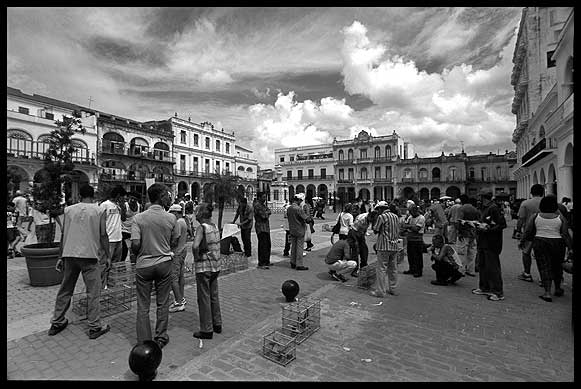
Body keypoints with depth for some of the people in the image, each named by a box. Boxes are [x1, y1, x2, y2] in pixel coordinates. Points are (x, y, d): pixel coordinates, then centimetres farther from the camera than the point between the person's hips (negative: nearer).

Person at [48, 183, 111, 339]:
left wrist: (60, 257, 13)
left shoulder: (68, 210, 6)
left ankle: (56, 323, 31)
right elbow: (103, 235, -5)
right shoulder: (99, 211, -4)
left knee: (65, 290, 18)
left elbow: (63, 235, 7)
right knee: (93, 292, 3)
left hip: (69, 255, 4)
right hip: (90, 256, -4)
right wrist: (107, 256, 5)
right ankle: (95, 327, 8)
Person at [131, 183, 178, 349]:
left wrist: (140, 253, 7)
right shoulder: (171, 218, -8)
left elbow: (135, 244, -14)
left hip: (144, 265, 0)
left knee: (143, 306, 13)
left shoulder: (138, 218, -9)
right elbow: (174, 243, -1)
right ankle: (161, 338, 28)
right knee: (163, 303, 15)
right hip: (164, 263, 0)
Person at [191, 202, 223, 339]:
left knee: (204, 298, 7)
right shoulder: (215, 226, 5)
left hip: (203, 267, -7)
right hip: (216, 266, 7)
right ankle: (217, 324, 33)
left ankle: (207, 330, 18)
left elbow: (195, 246, -31)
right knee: (214, 296, 19)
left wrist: (196, 257, -15)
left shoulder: (201, 227, -17)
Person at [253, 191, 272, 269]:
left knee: (268, 245, 14)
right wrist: (267, 212, 0)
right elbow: (264, 215, -19)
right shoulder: (257, 206, -13)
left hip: (266, 227, 9)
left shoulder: (264, 205, 18)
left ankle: (266, 261, 25)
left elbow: (269, 212, 12)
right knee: (262, 246, -8)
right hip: (260, 228, -9)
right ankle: (261, 264, -2)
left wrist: (266, 213, -8)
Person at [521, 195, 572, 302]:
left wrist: (522, 242, 9)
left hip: (539, 244, -1)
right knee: (557, 266, 18)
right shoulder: (561, 218, -3)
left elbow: (527, 231, -2)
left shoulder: (535, 216, -3)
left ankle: (547, 292, -3)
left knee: (544, 267, 3)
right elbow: (565, 234, -4)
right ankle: (557, 289, 32)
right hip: (557, 244, 1)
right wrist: (570, 248, 0)